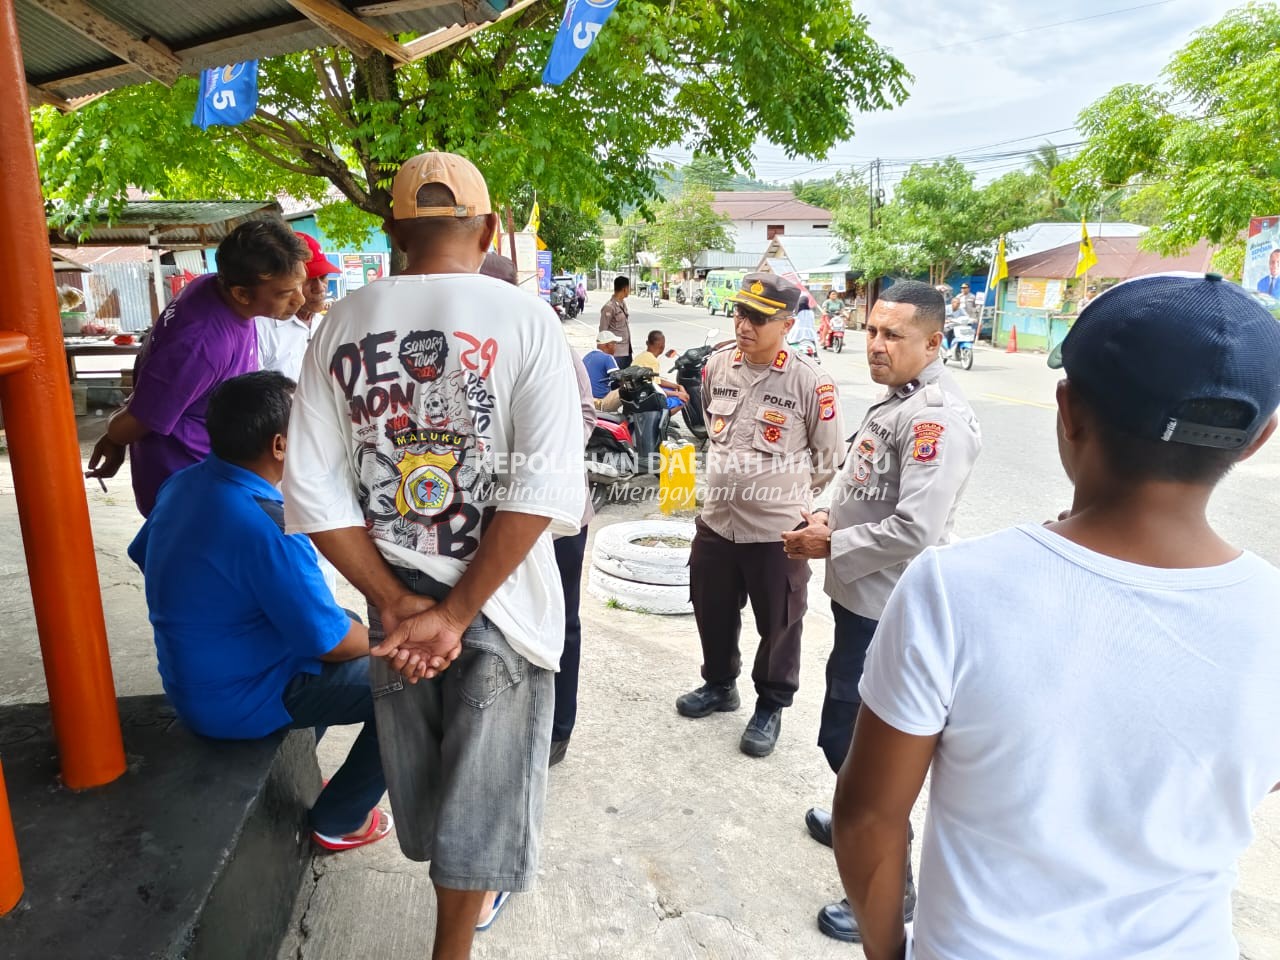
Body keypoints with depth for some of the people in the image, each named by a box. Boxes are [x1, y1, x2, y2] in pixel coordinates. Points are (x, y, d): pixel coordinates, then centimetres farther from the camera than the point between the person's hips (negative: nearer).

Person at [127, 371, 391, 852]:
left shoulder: (183, 484, -4)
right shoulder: (267, 528, -31)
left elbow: (143, 556, 16)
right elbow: (331, 643, -24)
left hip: (190, 679, 9)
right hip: (238, 700, -9)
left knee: (347, 621, 25)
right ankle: (338, 819, 10)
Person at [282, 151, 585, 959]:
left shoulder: (342, 325, -2)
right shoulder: (523, 319, -12)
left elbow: (313, 493, -6)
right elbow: (543, 485, -20)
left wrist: (397, 601, -6)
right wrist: (458, 615, -15)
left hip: (395, 599, 5)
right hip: (500, 599, -4)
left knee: (422, 768, 26)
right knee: (482, 781, 15)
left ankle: (463, 888, 52)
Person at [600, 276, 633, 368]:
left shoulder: (623, 303, 12)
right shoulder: (609, 307, -15)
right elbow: (603, 331, -13)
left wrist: (630, 346, 18)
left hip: (627, 350, 9)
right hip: (617, 352, -9)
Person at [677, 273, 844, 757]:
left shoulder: (810, 383, -16)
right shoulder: (717, 367, 0)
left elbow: (827, 456, -4)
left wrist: (788, 496, 6)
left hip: (778, 531, -5)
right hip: (715, 521, 5)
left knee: (778, 625, 11)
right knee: (712, 613, 20)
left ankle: (771, 706, 33)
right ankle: (719, 684, 44)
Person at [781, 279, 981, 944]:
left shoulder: (936, 417, -22)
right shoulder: (894, 400, 10)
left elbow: (914, 530, -28)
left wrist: (831, 546, -16)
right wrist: (826, 517, 4)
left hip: (884, 606, -10)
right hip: (860, 595, 10)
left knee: (852, 738, 0)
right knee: (852, 729, 25)